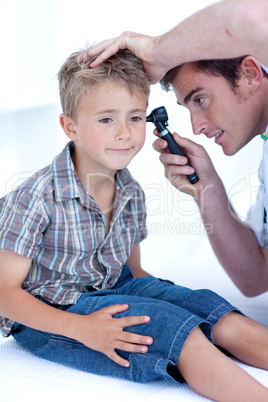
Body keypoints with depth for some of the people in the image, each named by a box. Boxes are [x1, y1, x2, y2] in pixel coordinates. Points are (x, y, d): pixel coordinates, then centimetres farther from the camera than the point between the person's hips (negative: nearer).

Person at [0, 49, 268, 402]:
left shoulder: (132, 193, 0)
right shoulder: (36, 198, -20)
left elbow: (133, 271, 11)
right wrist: (82, 327, -28)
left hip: (113, 291, 7)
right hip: (48, 316, -6)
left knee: (215, 312, -12)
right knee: (174, 327, -26)